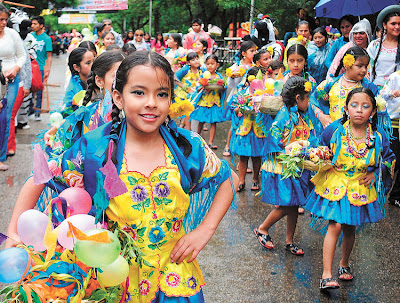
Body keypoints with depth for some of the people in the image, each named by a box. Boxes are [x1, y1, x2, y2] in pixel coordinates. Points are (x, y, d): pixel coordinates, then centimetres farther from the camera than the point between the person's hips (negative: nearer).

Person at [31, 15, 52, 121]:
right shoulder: (31, 35, 5)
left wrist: (48, 70, -10)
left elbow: (49, 56, -5)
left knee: (39, 91, 2)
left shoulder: (47, 38, -5)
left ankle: (37, 112, 12)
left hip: (40, 68, -3)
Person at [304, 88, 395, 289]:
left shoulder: (379, 137, -8)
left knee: (350, 228, 15)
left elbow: (388, 159, 10)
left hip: (360, 189, 2)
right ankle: (326, 275, -6)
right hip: (335, 185, -2)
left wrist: (375, 174, -3)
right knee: (335, 226, -11)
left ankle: (344, 264, 40)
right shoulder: (334, 130, -12)